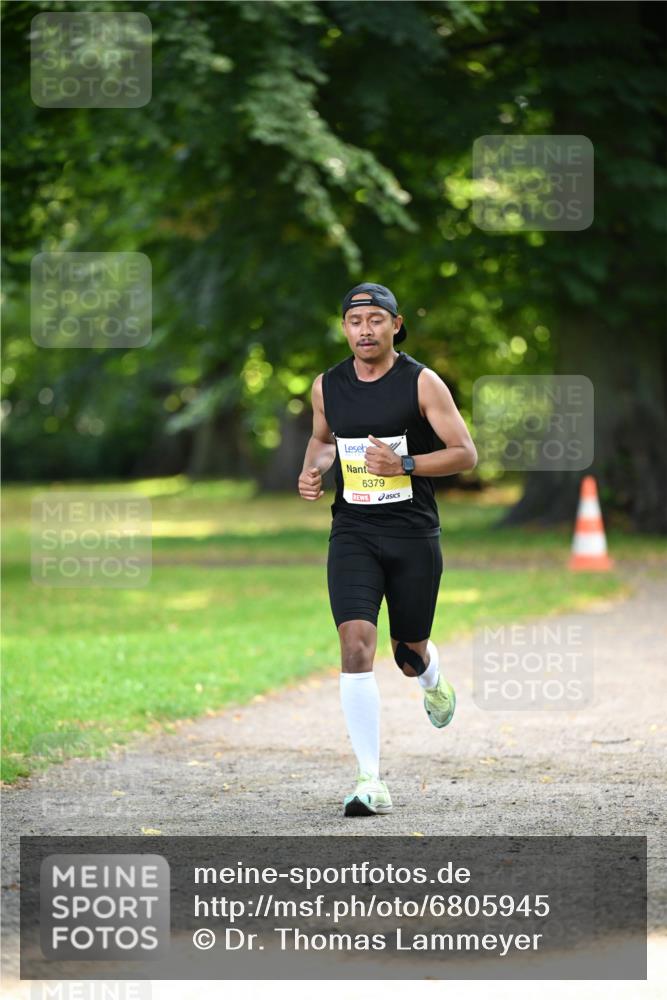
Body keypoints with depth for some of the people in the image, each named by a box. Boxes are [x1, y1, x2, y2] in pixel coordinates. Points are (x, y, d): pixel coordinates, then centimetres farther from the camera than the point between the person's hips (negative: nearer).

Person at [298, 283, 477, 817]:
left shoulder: (422, 382, -7)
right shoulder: (327, 386, 4)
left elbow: (466, 453, -7)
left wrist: (404, 464, -21)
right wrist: (312, 470, 2)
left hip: (414, 536, -1)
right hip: (353, 535, 1)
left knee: (410, 655, 11)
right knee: (356, 647, -17)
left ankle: (434, 680, 53)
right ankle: (371, 782, -16)